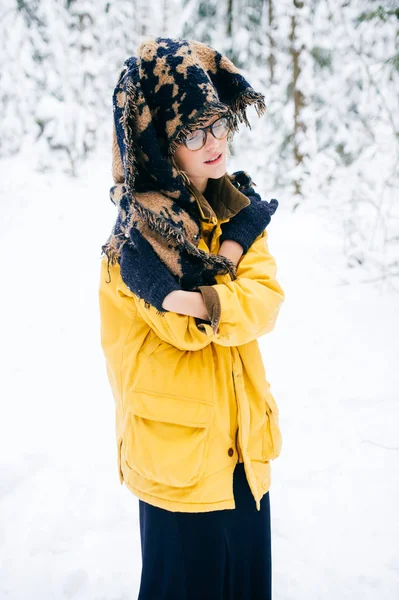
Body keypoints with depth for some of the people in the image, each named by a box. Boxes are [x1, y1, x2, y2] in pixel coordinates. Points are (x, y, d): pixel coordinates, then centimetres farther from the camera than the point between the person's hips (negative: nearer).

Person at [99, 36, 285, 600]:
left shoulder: (234, 203, 2)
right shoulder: (140, 225, -18)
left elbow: (266, 301, -9)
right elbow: (185, 329, -24)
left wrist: (207, 305, -24)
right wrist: (240, 236, -20)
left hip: (242, 434, 6)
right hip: (180, 443, -6)